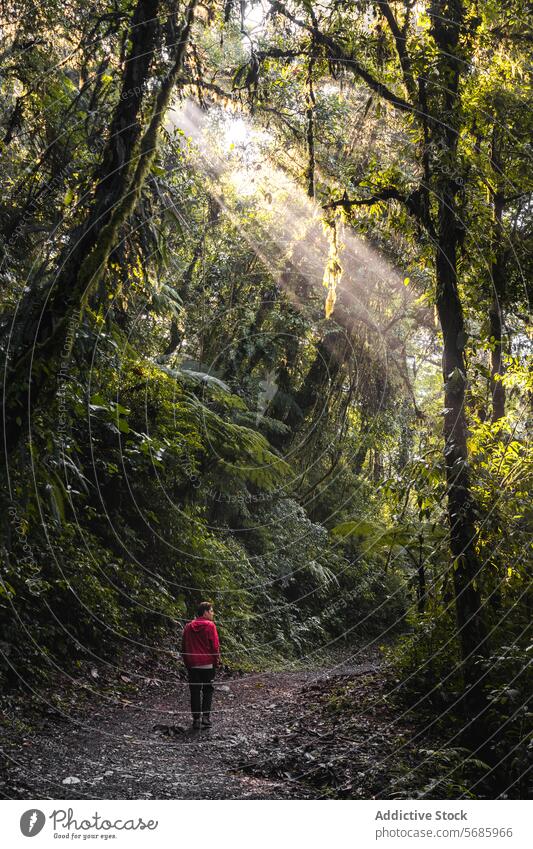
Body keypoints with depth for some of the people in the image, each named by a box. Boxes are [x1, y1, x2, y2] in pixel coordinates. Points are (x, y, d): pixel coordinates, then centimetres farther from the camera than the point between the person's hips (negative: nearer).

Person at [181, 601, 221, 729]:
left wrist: (187, 663, 17)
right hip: (208, 664, -3)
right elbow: (215, 646, -10)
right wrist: (217, 661, 1)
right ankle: (206, 716, -3)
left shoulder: (188, 627, 7)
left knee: (195, 692, 8)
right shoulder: (210, 626, -8)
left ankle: (196, 719, 7)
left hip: (192, 665, 3)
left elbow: (184, 647, 10)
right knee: (208, 690, 7)